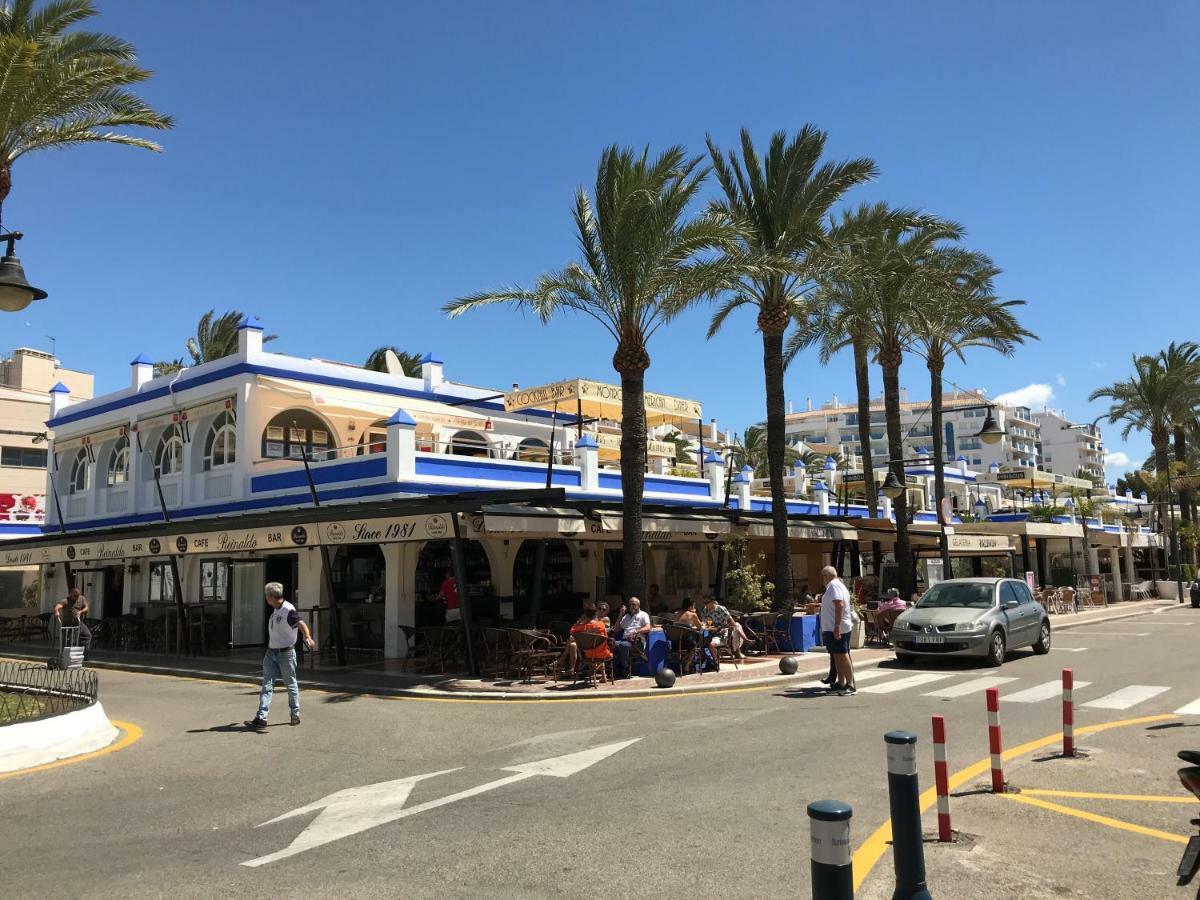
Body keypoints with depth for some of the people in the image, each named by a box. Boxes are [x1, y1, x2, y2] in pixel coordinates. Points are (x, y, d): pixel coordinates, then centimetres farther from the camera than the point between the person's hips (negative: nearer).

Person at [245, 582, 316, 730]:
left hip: (286, 653, -7)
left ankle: (295, 714, 21)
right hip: (271, 653, 7)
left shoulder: (288, 610, -18)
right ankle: (261, 718, -4)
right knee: (267, 685, -1)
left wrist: (308, 637, -52)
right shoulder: (275, 610, 9)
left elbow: (301, 624, -33)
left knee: (291, 684, 7)